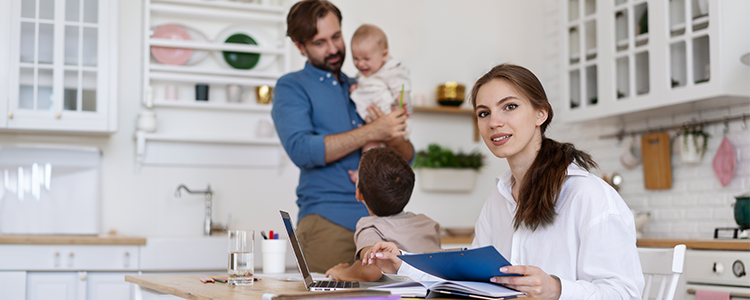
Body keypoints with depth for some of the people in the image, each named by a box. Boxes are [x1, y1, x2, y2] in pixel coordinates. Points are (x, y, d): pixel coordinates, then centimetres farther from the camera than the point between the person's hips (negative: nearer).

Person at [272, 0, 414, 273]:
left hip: (380, 219, 5)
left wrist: (393, 138, -7)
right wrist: (371, 132, -15)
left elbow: (407, 157, 17)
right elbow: (301, 150, -14)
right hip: (329, 222, -5)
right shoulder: (291, 87, 5)